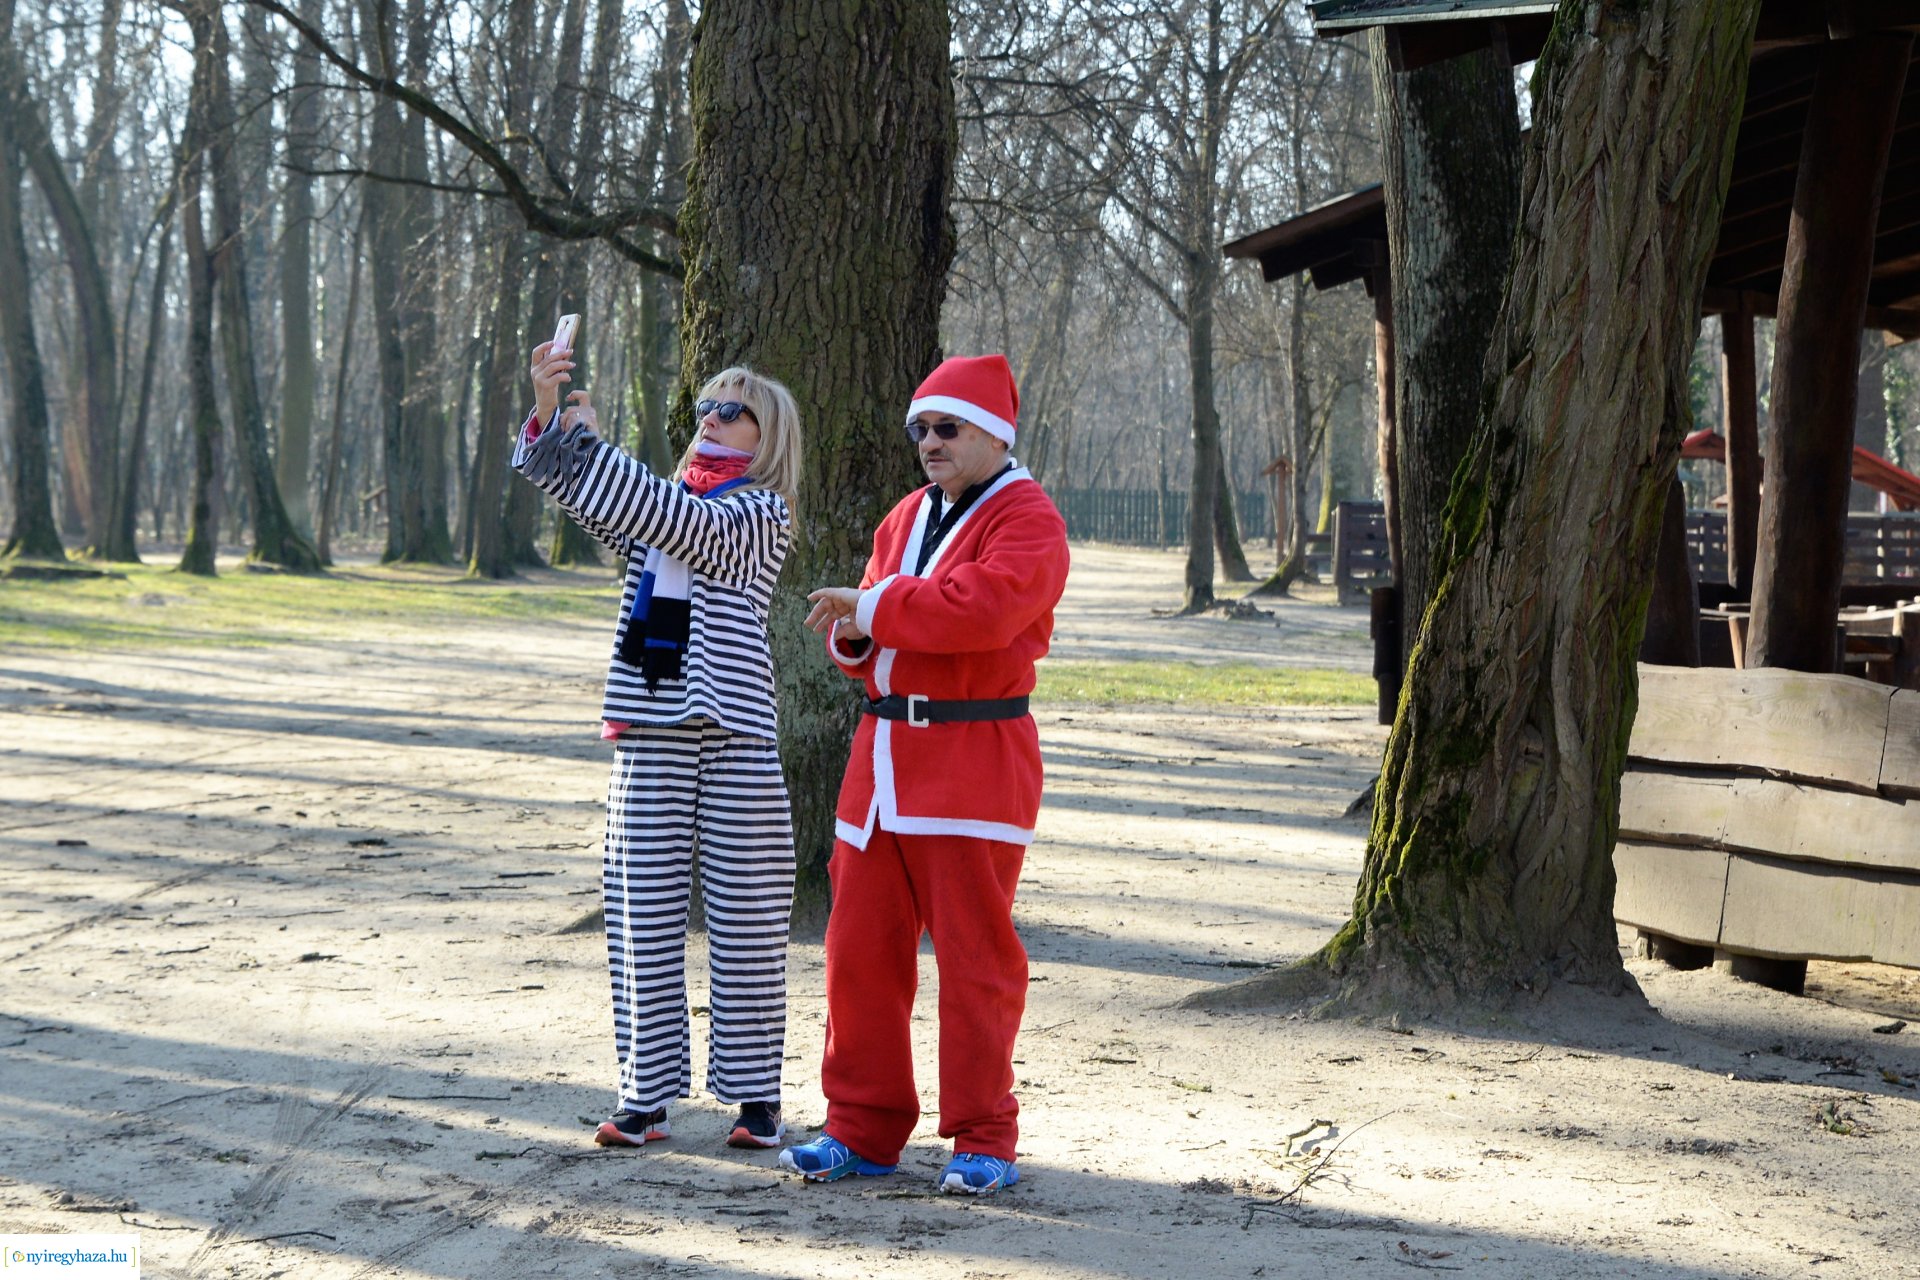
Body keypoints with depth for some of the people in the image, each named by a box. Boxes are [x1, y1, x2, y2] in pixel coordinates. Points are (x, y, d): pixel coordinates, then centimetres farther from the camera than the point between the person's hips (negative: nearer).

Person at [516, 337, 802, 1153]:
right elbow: (562, 483, 7)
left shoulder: (762, 512, 0)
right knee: (644, 916, 3)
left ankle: (756, 1095, 9)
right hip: (649, 734, 5)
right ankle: (646, 1094, 8)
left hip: (732, 733, -5)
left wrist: (588, 438, -16)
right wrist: (547, 408, -12)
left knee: (743, 919, 0)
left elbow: (684, 528, -18)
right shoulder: (661, 501, 17)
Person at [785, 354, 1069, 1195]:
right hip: (883, 753, 8)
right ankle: (862, 1129, 17)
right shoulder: (907, 517, 19)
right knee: (859, 950, 8)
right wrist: (854, 633, -4)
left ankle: (984, 1141, 7)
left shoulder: (1026, 522, -8)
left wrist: (876, 606, -14)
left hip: (975, 763, -8)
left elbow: (983, 608, -26)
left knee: (974, 956, -2)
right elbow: (870, 635, 22)